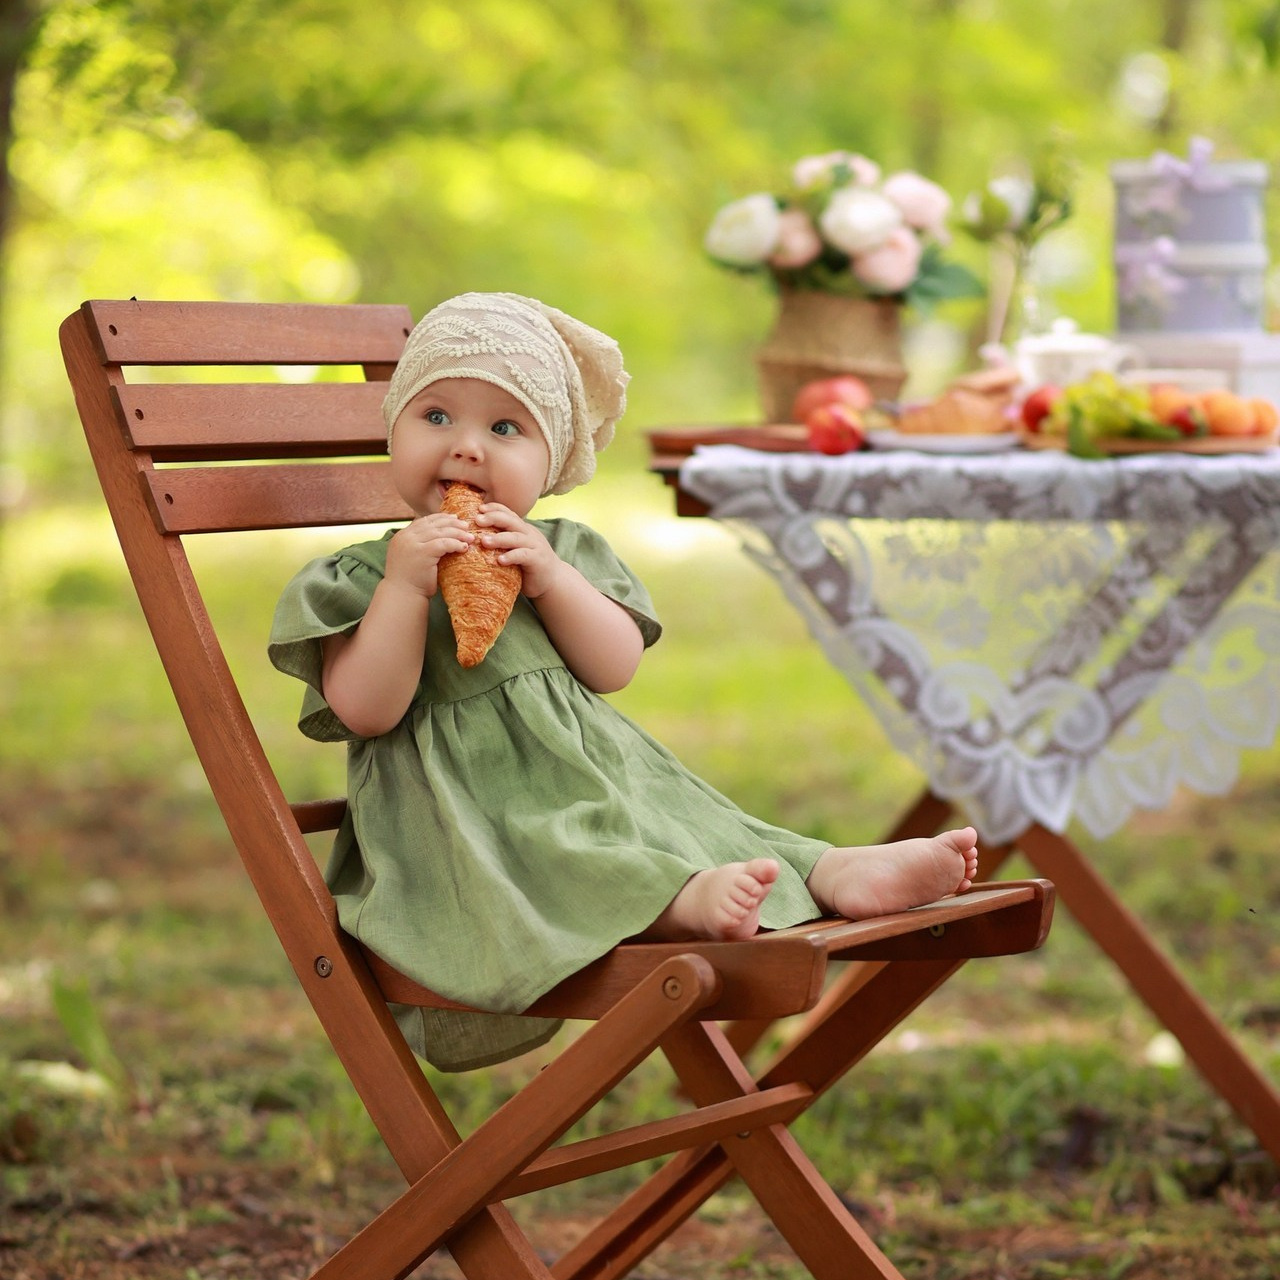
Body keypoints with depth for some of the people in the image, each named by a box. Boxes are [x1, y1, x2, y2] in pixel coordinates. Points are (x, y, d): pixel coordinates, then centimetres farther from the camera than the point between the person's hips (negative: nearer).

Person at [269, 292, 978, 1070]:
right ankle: (682, 900, -55)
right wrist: (404, 584, -18)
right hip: (461, 813, -7)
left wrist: (552, 579, -11)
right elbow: (365, 710, -11)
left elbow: (616, 668, 3)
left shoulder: (566, 552, 16)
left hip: (596, 776, 7)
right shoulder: (359, 577, 3)